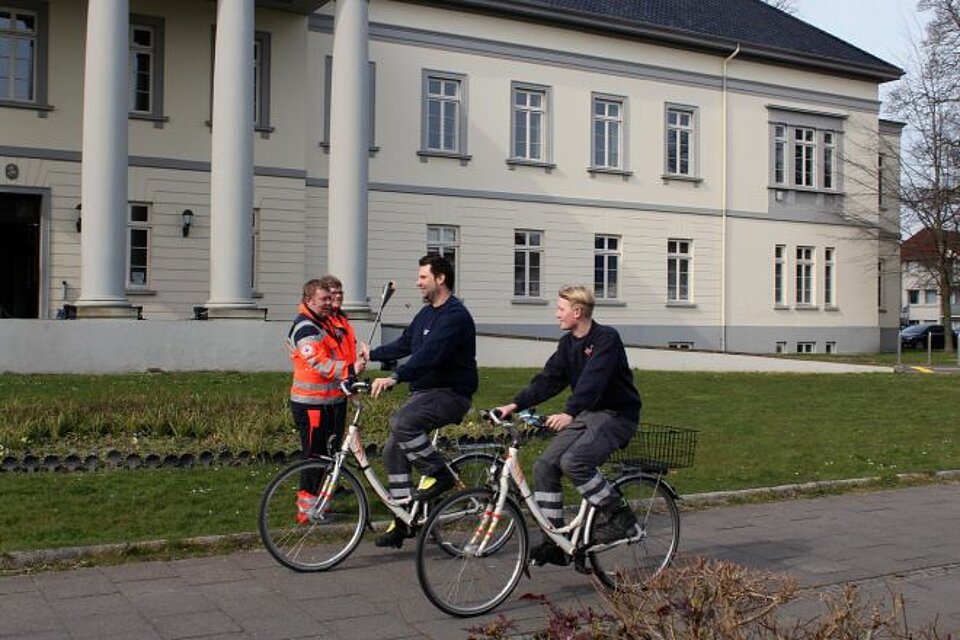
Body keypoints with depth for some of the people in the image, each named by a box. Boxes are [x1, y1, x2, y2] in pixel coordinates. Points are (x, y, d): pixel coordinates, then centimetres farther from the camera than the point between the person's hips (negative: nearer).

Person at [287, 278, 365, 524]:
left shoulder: (329, 321, 16)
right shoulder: (304, 328, -15)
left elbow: (342, 354, 30)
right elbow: (320, 365, -25)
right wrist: (350, 369, -32)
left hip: (334, 399, 10)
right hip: (312, 403, -10)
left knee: (332, 451, 15)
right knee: (314, 454, -4)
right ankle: (307, 508, 5)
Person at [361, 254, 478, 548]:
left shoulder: (455, 315, -16)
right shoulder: (427, 313, 15)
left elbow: (429, 355, -30)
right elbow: (404, 345, 26)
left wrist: (395, 377, -39)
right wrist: (372, 354, 32)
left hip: (450, 393, -10)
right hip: (424, 392, 10)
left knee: (402, 422, -32)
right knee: (393, 450, 4)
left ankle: (439, 474, -12)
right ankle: (404, 521, 13)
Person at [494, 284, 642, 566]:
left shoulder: (607, 338, -16)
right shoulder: (568, 343, 9)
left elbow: (593, 380, -30)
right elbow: (548, 380, 5)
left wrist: (569, 413, -43)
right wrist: (515, 404, -8)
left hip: (617, 415, -8)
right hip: (587, 415, 8)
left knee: (573, 461, -29)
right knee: (544, 466, -5)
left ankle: (618, 515, -9)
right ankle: (554, 543, 2)